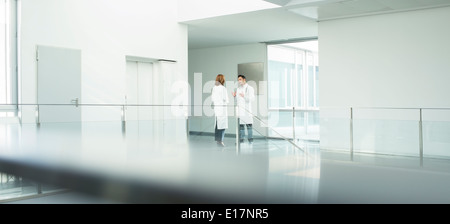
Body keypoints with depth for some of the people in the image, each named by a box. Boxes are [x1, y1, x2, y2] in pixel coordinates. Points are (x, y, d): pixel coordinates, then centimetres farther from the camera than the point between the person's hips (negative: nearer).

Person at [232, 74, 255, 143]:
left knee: (249, 125, -4)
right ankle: (241, 139, 9)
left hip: (246, 110, -5)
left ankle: (250, 139, 1)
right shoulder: (238, 89, 17)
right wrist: (235, 96, 0)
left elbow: (251, 98, -9)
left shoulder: (249, 88, 1)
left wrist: (244, 96, -24)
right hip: (239, 110, 5)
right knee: (241, 125, 4)